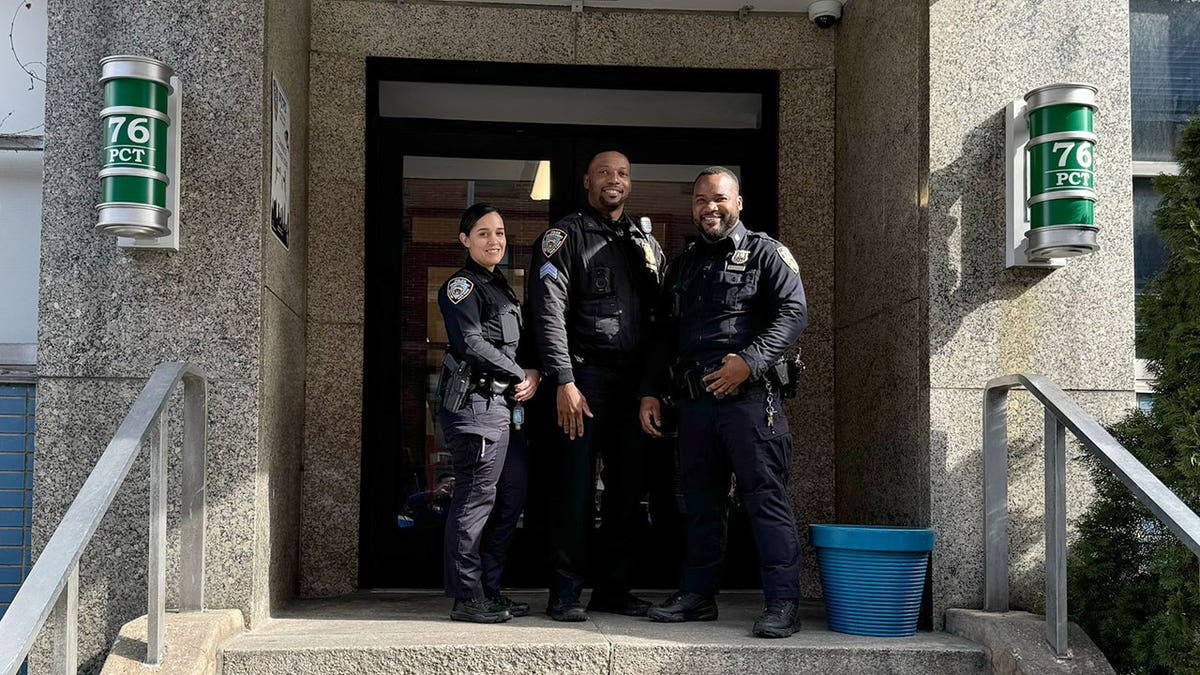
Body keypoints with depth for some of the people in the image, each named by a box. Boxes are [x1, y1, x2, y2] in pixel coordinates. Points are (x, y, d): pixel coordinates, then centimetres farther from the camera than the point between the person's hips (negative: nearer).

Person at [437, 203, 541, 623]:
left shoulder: (501, 287, 22)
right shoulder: (462, 285, -5)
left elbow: (519, 344, 23)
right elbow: (472, 343, -17)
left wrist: (534, 373, 2)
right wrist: (520, 376, -9)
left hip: (500, 403, 10)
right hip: (475, 402, -10)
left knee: (513, 491, 10)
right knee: (476, 495, -8)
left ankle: (489, 589, 18)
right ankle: (467, 598, -2)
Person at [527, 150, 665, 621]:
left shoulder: (646, 244, 19)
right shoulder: (565, 237, 1)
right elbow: (549, 312, -9)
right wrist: (564, 381, -19)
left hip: (634, 383, 6)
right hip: (585, 378, -5)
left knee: (628, 489, 8)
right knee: (576, 489, -5)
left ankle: (614, 589, 18)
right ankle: (565, 595, 3)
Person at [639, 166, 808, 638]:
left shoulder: (765, 253, 3)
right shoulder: (684, 264, 22)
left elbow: (793, 312, -9)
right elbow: (666, 334, 24)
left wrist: (750, 361, -20)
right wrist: (651, 392, 15)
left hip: (749, 399, -6)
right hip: (694, 403, 6)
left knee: (766, 498, -7)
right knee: (700, 502, 12)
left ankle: (783, 603, -5)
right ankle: (698, 595, 21)